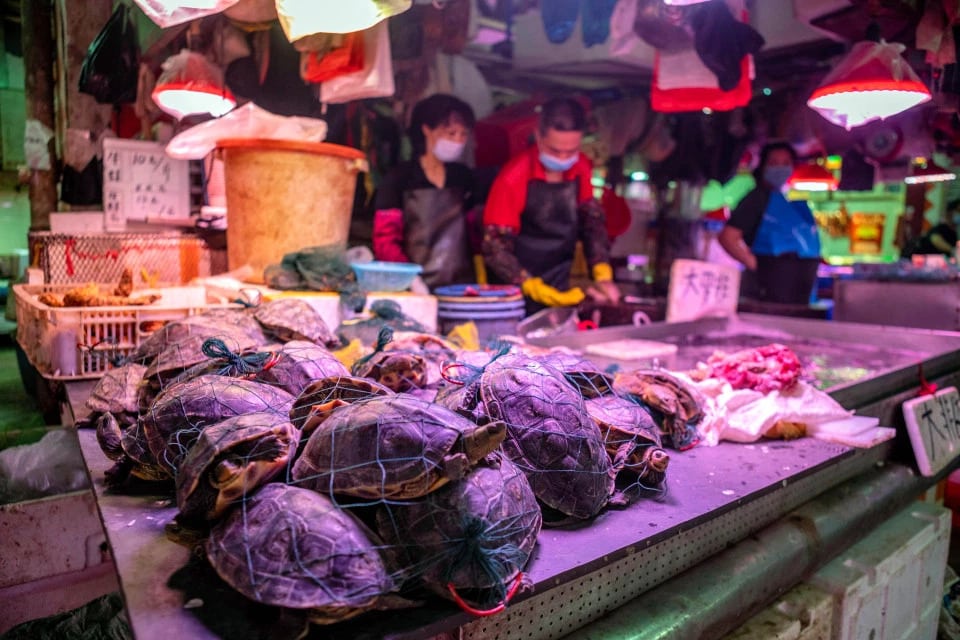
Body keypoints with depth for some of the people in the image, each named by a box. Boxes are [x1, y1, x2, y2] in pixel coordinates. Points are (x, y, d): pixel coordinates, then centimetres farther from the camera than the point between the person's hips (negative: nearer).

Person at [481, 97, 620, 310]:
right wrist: (536, 290, -28)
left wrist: (603, 274, -8)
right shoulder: (513, 177, -18)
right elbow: (495, 248, -18)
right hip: (518, 295, -4)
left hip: (561, 289, 4)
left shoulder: (581, 168, -5)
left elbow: (593, 222, 6)